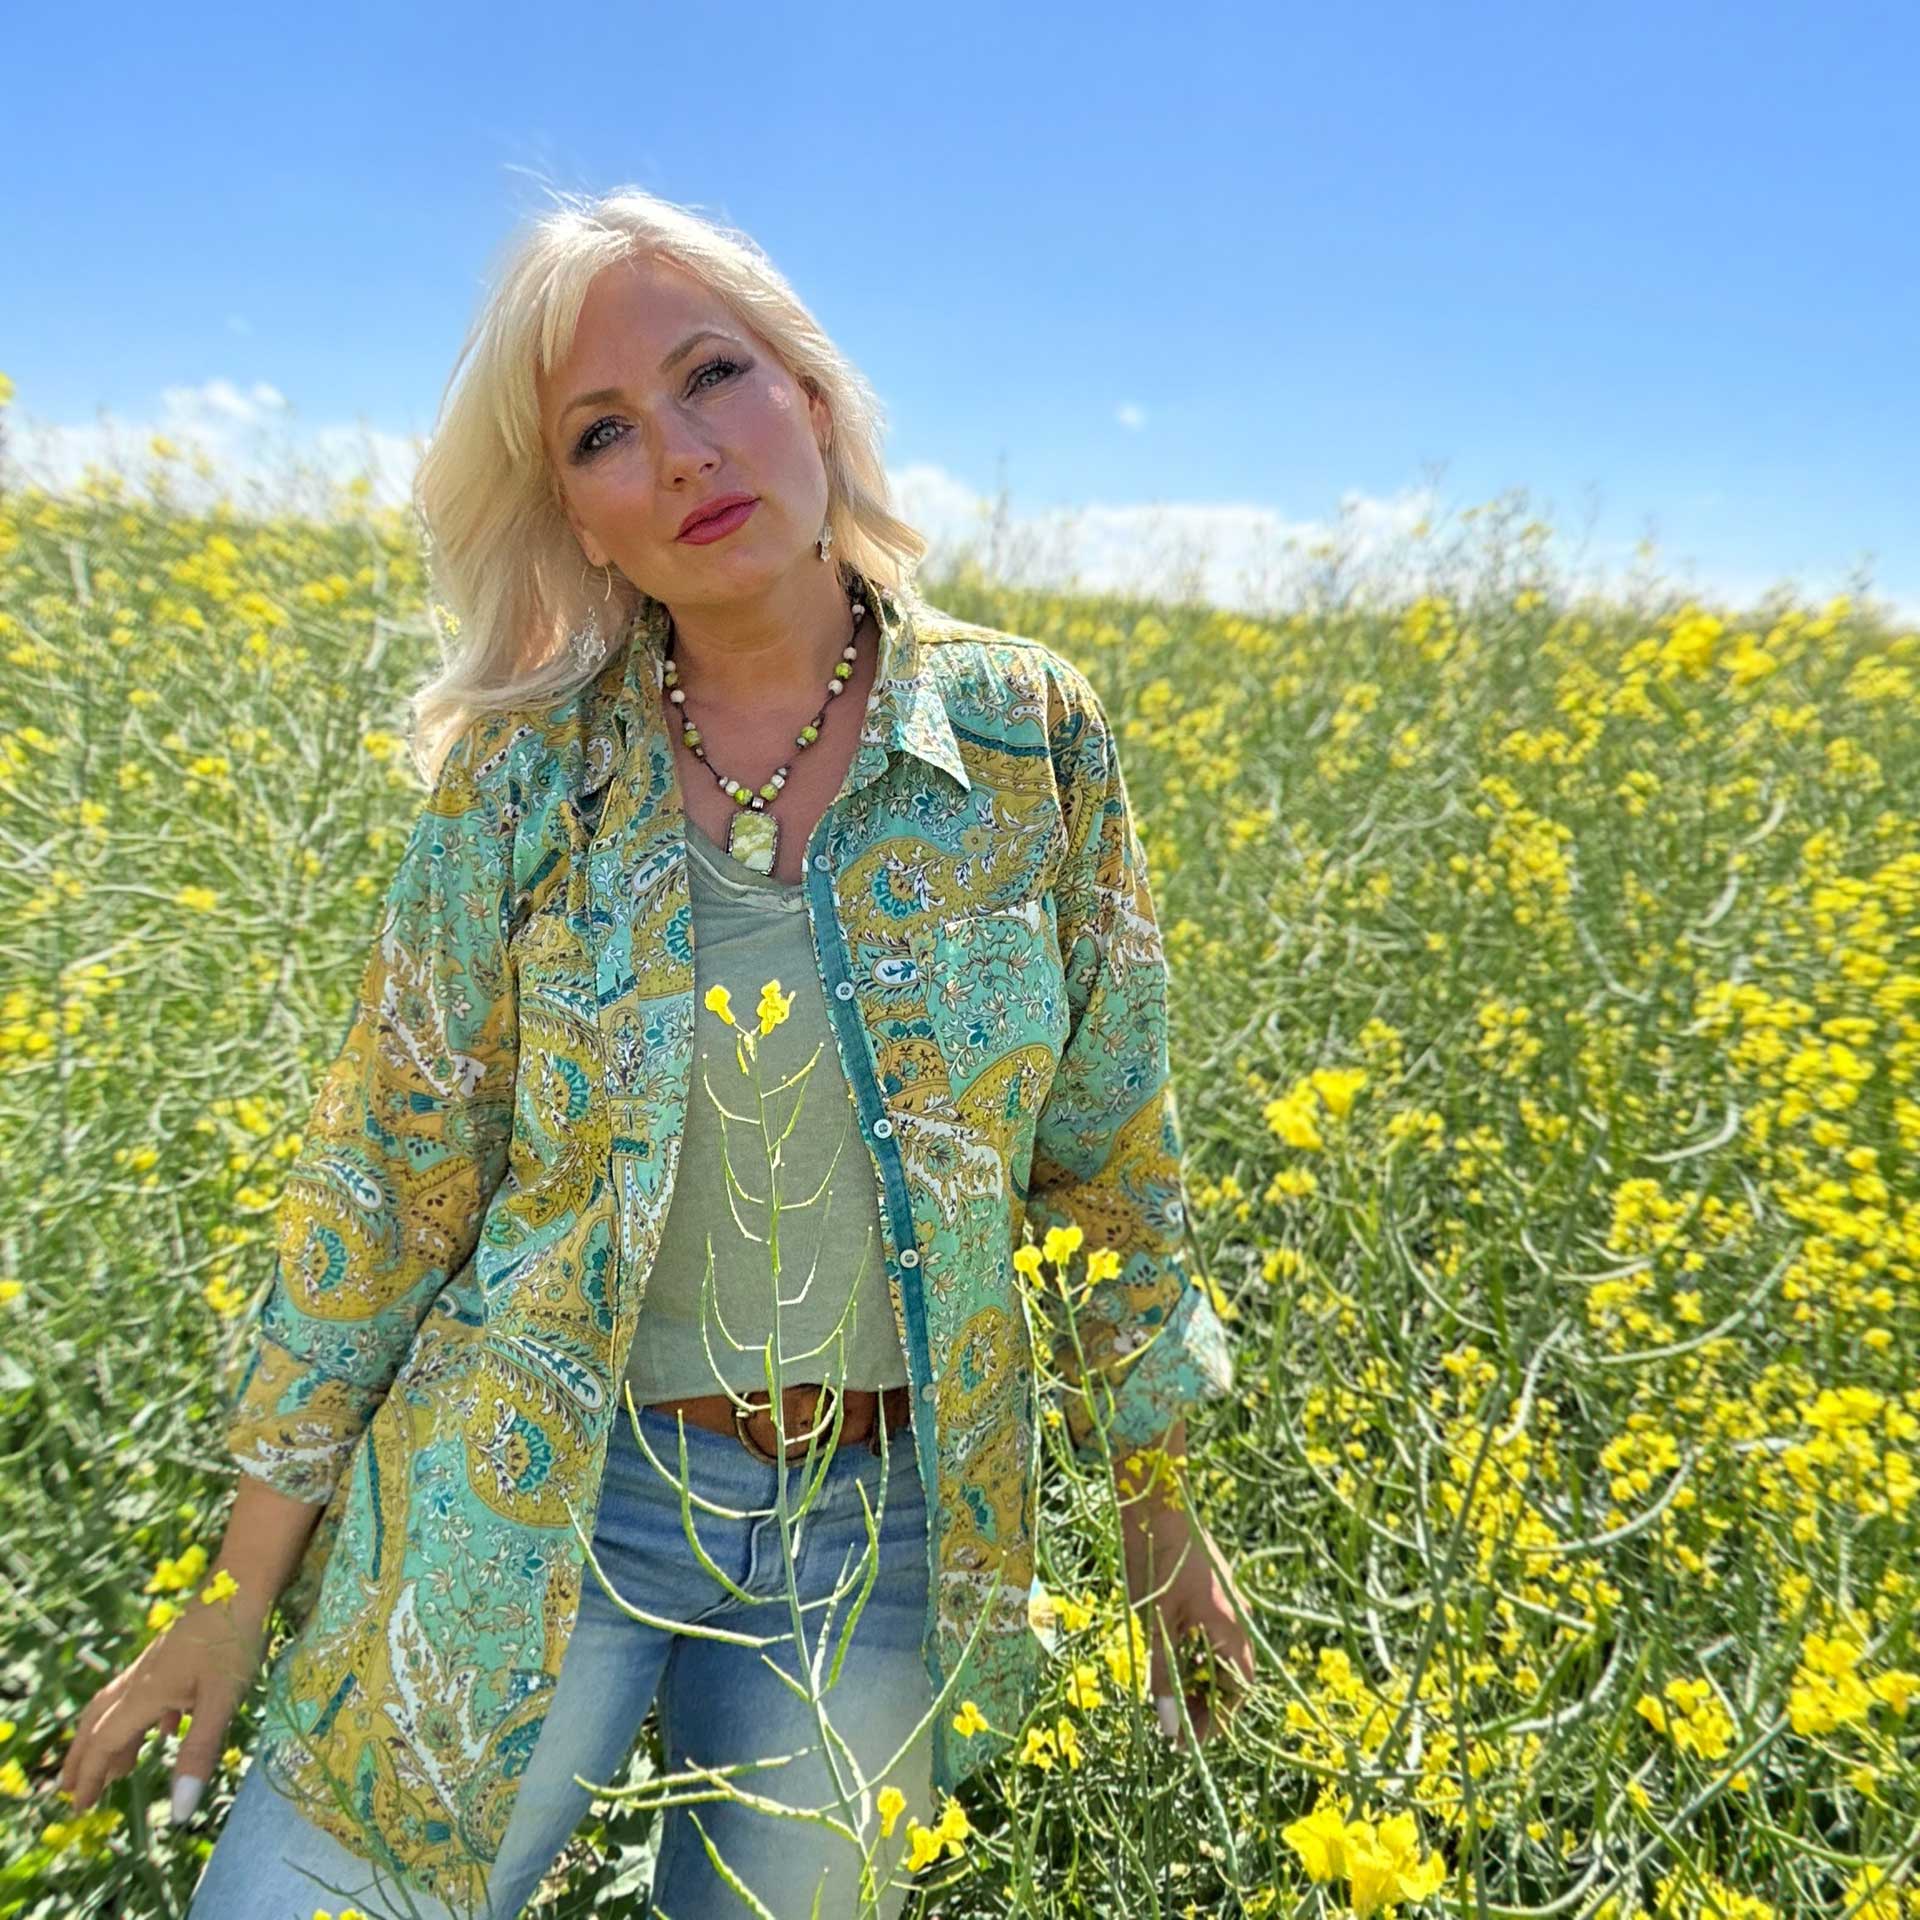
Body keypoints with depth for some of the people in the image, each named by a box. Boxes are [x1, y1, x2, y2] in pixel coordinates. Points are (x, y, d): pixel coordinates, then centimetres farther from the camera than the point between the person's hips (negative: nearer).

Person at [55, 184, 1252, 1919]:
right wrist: (237, 1609, 2)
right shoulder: (521, 772, -8)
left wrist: (1160, 1513, 8)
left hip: (887, 1532, 1)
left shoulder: (1028, 730, -7)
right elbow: (388, 1182, -3)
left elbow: (1103, 1144, 1)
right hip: (536, 1506, 0)